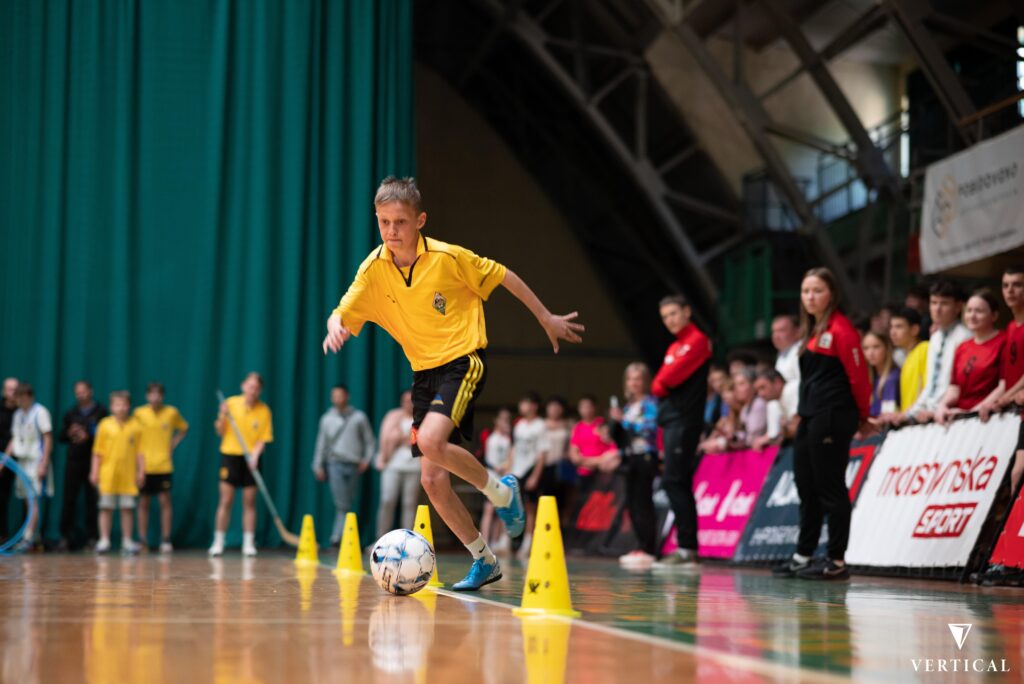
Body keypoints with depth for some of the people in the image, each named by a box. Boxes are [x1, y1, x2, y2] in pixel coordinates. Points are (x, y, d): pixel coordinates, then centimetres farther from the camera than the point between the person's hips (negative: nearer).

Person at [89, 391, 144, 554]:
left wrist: (141, 471, -1)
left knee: (128, 508, 4)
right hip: (108, 474, 0)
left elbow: (140, 451, 4)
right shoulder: (104, 425, 2)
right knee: (106, 508, 2)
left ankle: (127, 541, 12)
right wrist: (94, 471, 0)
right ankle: (104, 540, 8)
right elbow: (98, 451, 3)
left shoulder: (136, 426, 2)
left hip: (128, 475, 1)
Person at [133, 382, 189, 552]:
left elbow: (183, 429, 17)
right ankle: (142, 540, 10)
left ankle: (166, 540, 1)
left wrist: (173, 444, 5)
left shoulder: (171, 413, 1)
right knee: (143, 503, 4)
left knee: (165, 501, -3)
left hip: (164, 465, 0)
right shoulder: (139, 413, -1)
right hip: (144, 465, 0)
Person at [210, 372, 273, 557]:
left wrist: (255, 454, -20)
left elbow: (263, 438, -4)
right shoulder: (230, 403, -2)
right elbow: (220, 432, 2)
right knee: (225, 501, -2)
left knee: (249, 502, 3)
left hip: (251, 459, 0)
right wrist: (222, 417, -17)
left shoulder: (264, 411, -3)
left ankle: (248, 543, 8)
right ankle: (218, 542, 4)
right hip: (230, 454, 0)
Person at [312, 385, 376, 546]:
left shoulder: (359, 417, 8)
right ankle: (338, 538, -16)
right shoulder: (327, 418, 12)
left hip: (354, 466, 1)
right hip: (335, 464, -1)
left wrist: (367, 459, -3)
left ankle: (337, 537, 7)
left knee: (347, 505, 2)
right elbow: (321, 444, 15)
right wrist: (318, 466, 10)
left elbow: (370, 440, 10)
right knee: (341, 504, -13)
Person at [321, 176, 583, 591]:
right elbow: (342, 316, -7)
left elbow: (503, 277, 1)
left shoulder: (448, 257, -13)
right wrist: (335, 328, -32)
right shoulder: (374, 269, -4)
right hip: (423, 373, 5)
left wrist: (546, 319, 9)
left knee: (430, 441, -30)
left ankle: (501, 491, -3)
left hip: (463, 361, -5)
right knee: (433, 482, 0)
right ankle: (484, 561, 18)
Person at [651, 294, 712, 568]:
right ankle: (687, 548, 9)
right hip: (670, 420, 9)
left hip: (684, 419, -9)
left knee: (674, 481, -14)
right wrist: (661, 387, -2)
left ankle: (687, 548, -15)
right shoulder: (674, 347, 22)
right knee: (679, 484, 7)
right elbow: (660, 384, 17)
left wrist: (661, 383, 2)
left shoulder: (697, 341, -6)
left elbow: (672, 376, -15)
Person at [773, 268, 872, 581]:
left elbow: (858, 374, -11)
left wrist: (862, 417, -2)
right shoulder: (812, 331, 17)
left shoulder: (840, 329, -10)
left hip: (832, 417, -9)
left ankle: (836, 561, 1)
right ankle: (803, 556, 20)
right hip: (810, 417, 9)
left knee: (830, 487, -5)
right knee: (807, 486, 13)